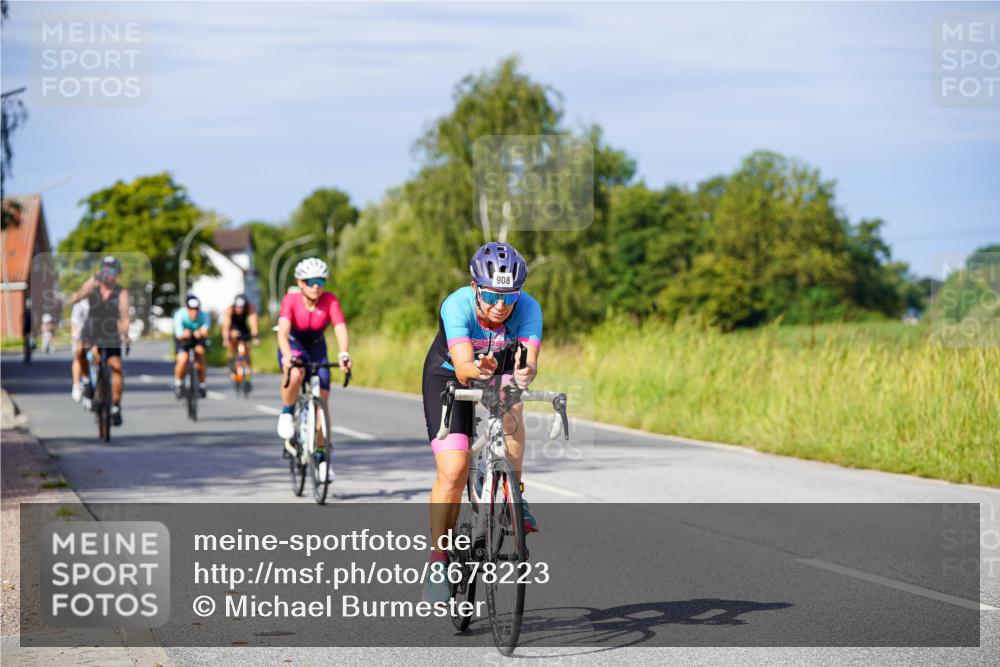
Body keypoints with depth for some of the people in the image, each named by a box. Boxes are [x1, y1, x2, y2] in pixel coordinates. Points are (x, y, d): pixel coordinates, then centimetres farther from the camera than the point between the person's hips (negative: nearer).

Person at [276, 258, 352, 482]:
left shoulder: (330, 300, -22)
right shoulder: (291, 300, -26)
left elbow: (341, 328, -34)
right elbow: (283, 331, -38)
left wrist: (343, 354, -53)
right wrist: (286, 355, -57)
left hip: (316, 348, 2)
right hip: (293, 346, -2)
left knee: (322, 399, -7)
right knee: (295, 374, -38)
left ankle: (322, 456, 5)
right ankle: (286, 414, -10)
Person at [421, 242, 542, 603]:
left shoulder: (528, 308, -29)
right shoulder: (457, 306, -35)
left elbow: (529, 359, -42)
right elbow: (463, 368, -45)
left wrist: (525, 372, -65)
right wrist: (478, 369, -67)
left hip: (500, 370, 2)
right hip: (448, 376, -2)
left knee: (510, 407, -34)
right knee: (453, 471, -15)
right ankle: (438, 560, 0)